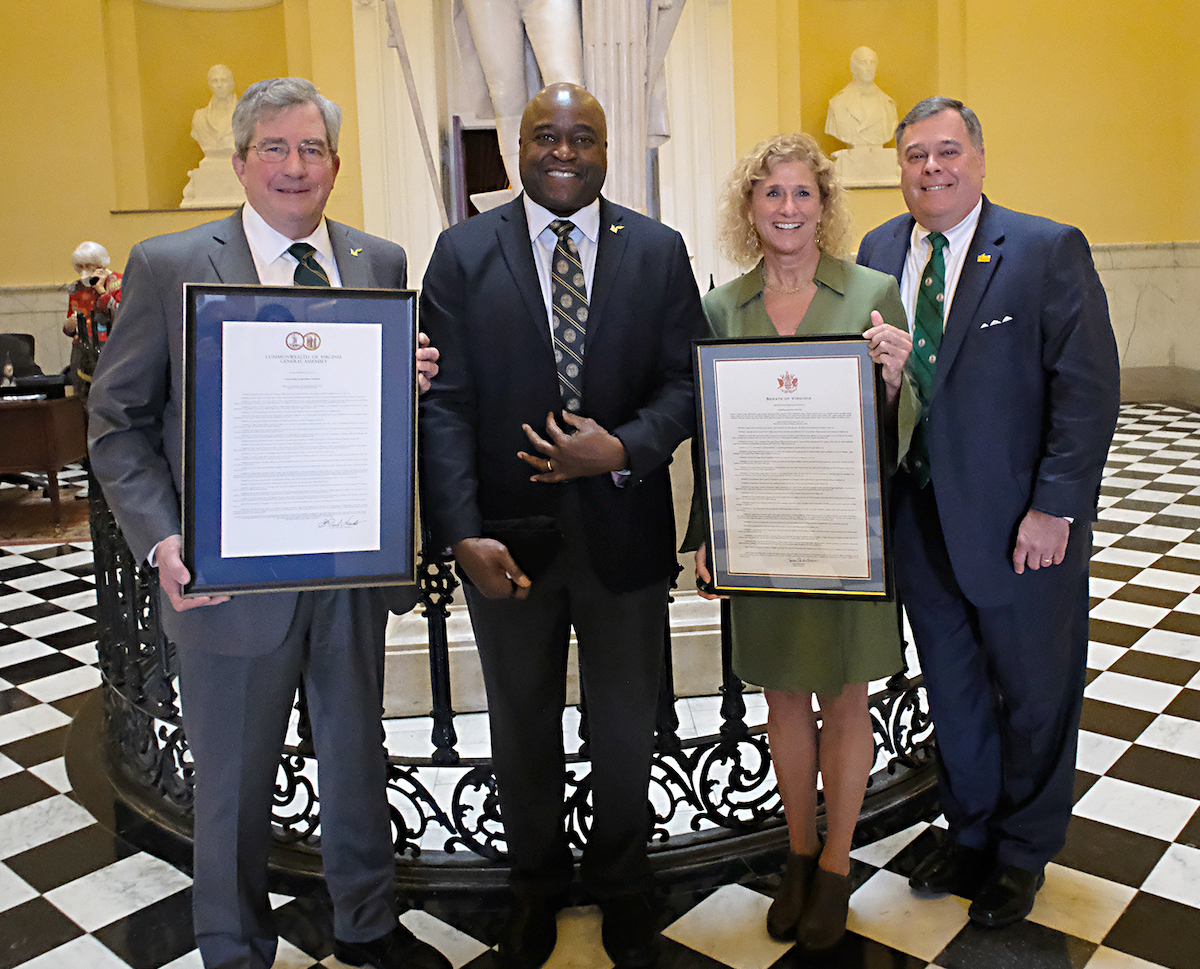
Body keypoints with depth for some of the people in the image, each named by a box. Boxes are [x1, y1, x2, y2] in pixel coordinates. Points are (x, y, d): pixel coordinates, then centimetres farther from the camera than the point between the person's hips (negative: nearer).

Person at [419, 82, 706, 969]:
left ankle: (621, 885, 41)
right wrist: (463, 532, -17)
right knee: (522, 728, 18)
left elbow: (687, 381, -1)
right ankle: (536, 883, 42)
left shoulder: (658, 251, 2)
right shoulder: (463, 252, -1)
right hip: (508, 532, 0)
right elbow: (444, 403, -7)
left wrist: (622, 450, -20)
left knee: (625, 728, 16)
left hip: (624, 527, 1)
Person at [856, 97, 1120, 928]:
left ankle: (1022, 854, 36)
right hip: (920, 519, 4)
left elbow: (1090, 387, -12)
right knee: (952, 690, 18)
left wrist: (1055, 509, -17)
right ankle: (971, 834, 40)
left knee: (1034, 696, 14)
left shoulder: (1048, 251, -8)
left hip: (1023, 527, -3)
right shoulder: (877, 253, 5)